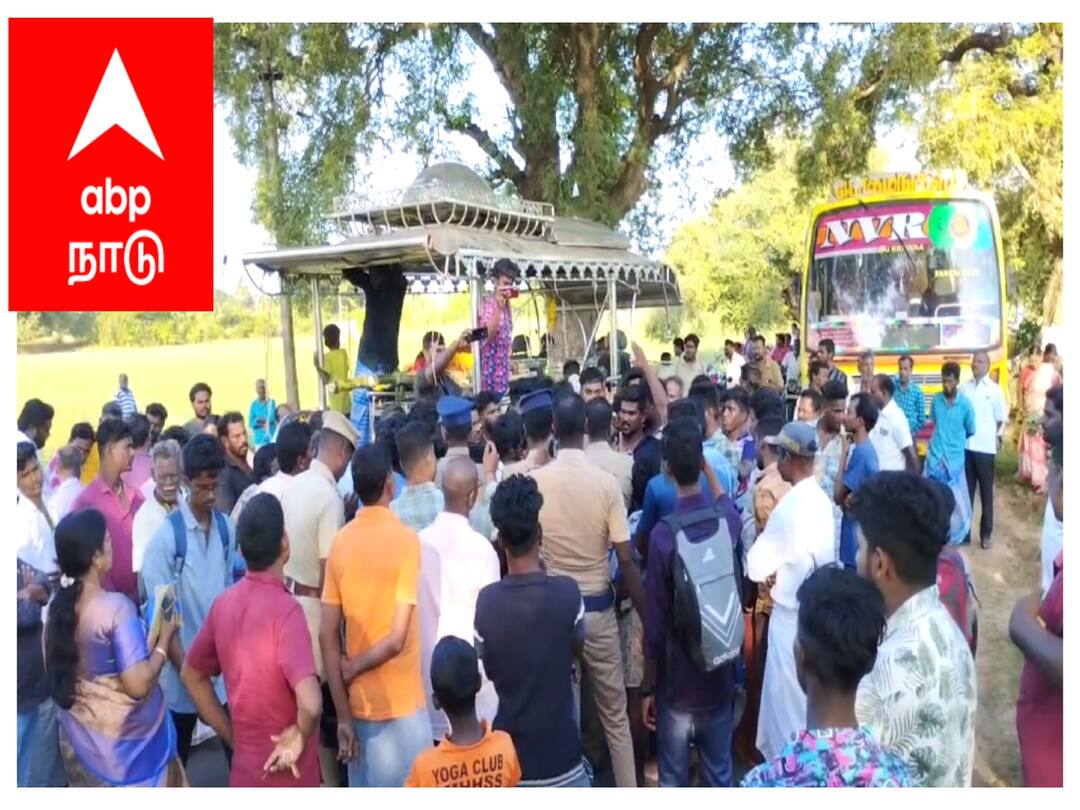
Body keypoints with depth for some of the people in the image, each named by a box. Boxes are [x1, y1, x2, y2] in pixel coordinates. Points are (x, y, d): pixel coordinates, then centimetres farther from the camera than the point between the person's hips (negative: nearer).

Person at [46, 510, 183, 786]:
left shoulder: (57, 607, -4)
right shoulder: (116, 607, -26)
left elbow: (57, 673, 10)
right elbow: (139, 684, -27)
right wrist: (164, 639, -13)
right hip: (127, 740, -6)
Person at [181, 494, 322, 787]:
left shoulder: (224, 603, -3)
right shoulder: (285, 609, -25)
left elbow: (191, 675, 12)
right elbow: (310, 703, -35)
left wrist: (233, 737, 12)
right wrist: (300, 736, -14)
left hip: (245, 768, 6)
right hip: (286, 771, -6)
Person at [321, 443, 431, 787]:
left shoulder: (341, 542, -2)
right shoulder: (405, 539, -14)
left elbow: (327, 635, -3)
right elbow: (396, 639, -20)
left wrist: (343, 717, 1)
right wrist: (352, 669, -3)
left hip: (358, 705, 5)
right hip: (401, 705, -4)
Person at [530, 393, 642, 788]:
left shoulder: (533, 481, -9)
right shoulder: (606, 483, -12)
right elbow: (626, 560, -12)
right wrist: (647, 617, -2)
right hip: (597, 605, -1)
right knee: (615, 712, 13)